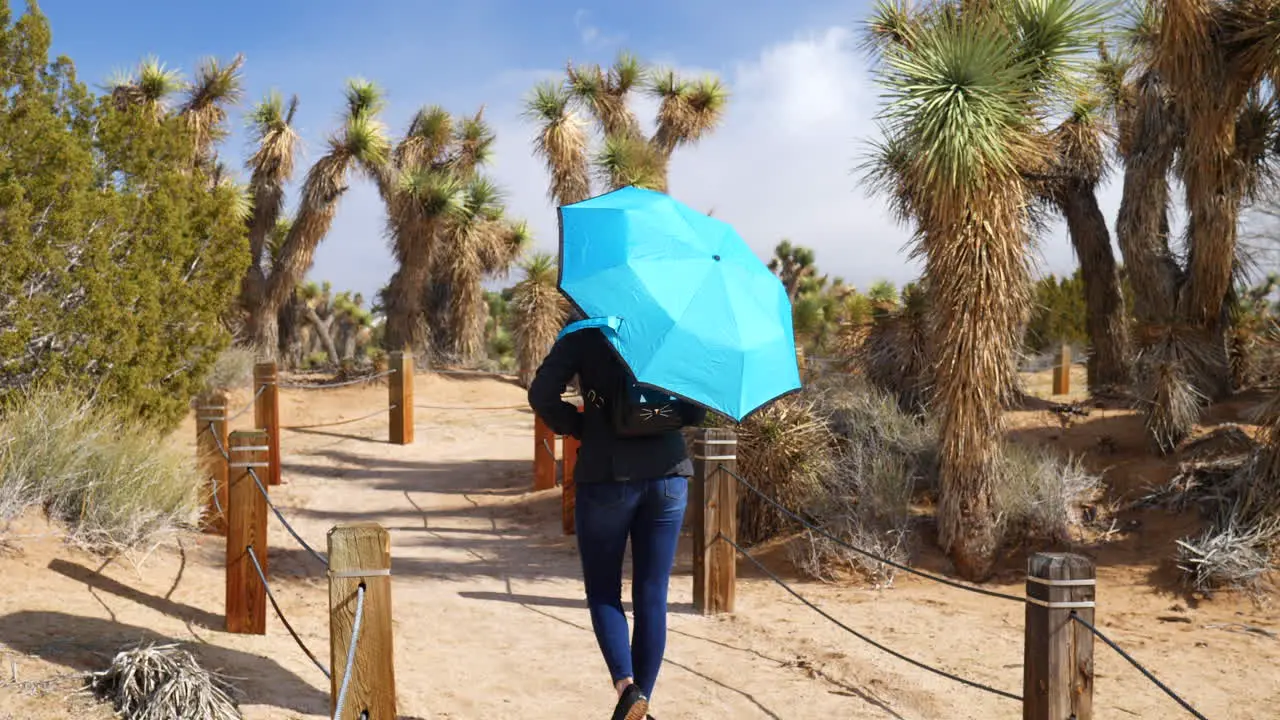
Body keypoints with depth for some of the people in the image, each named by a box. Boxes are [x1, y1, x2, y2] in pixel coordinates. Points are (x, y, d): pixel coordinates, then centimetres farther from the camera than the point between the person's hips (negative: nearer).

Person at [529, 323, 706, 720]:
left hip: (606, 476, -2)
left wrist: (581, 427, 4)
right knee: (652, 596, 9)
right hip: (668, 476, 3)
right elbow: (698, 408, 3)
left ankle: (625, 682, -12)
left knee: (603, 591, 10)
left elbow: (542, 394, -10)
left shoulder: (585, 336, -2)